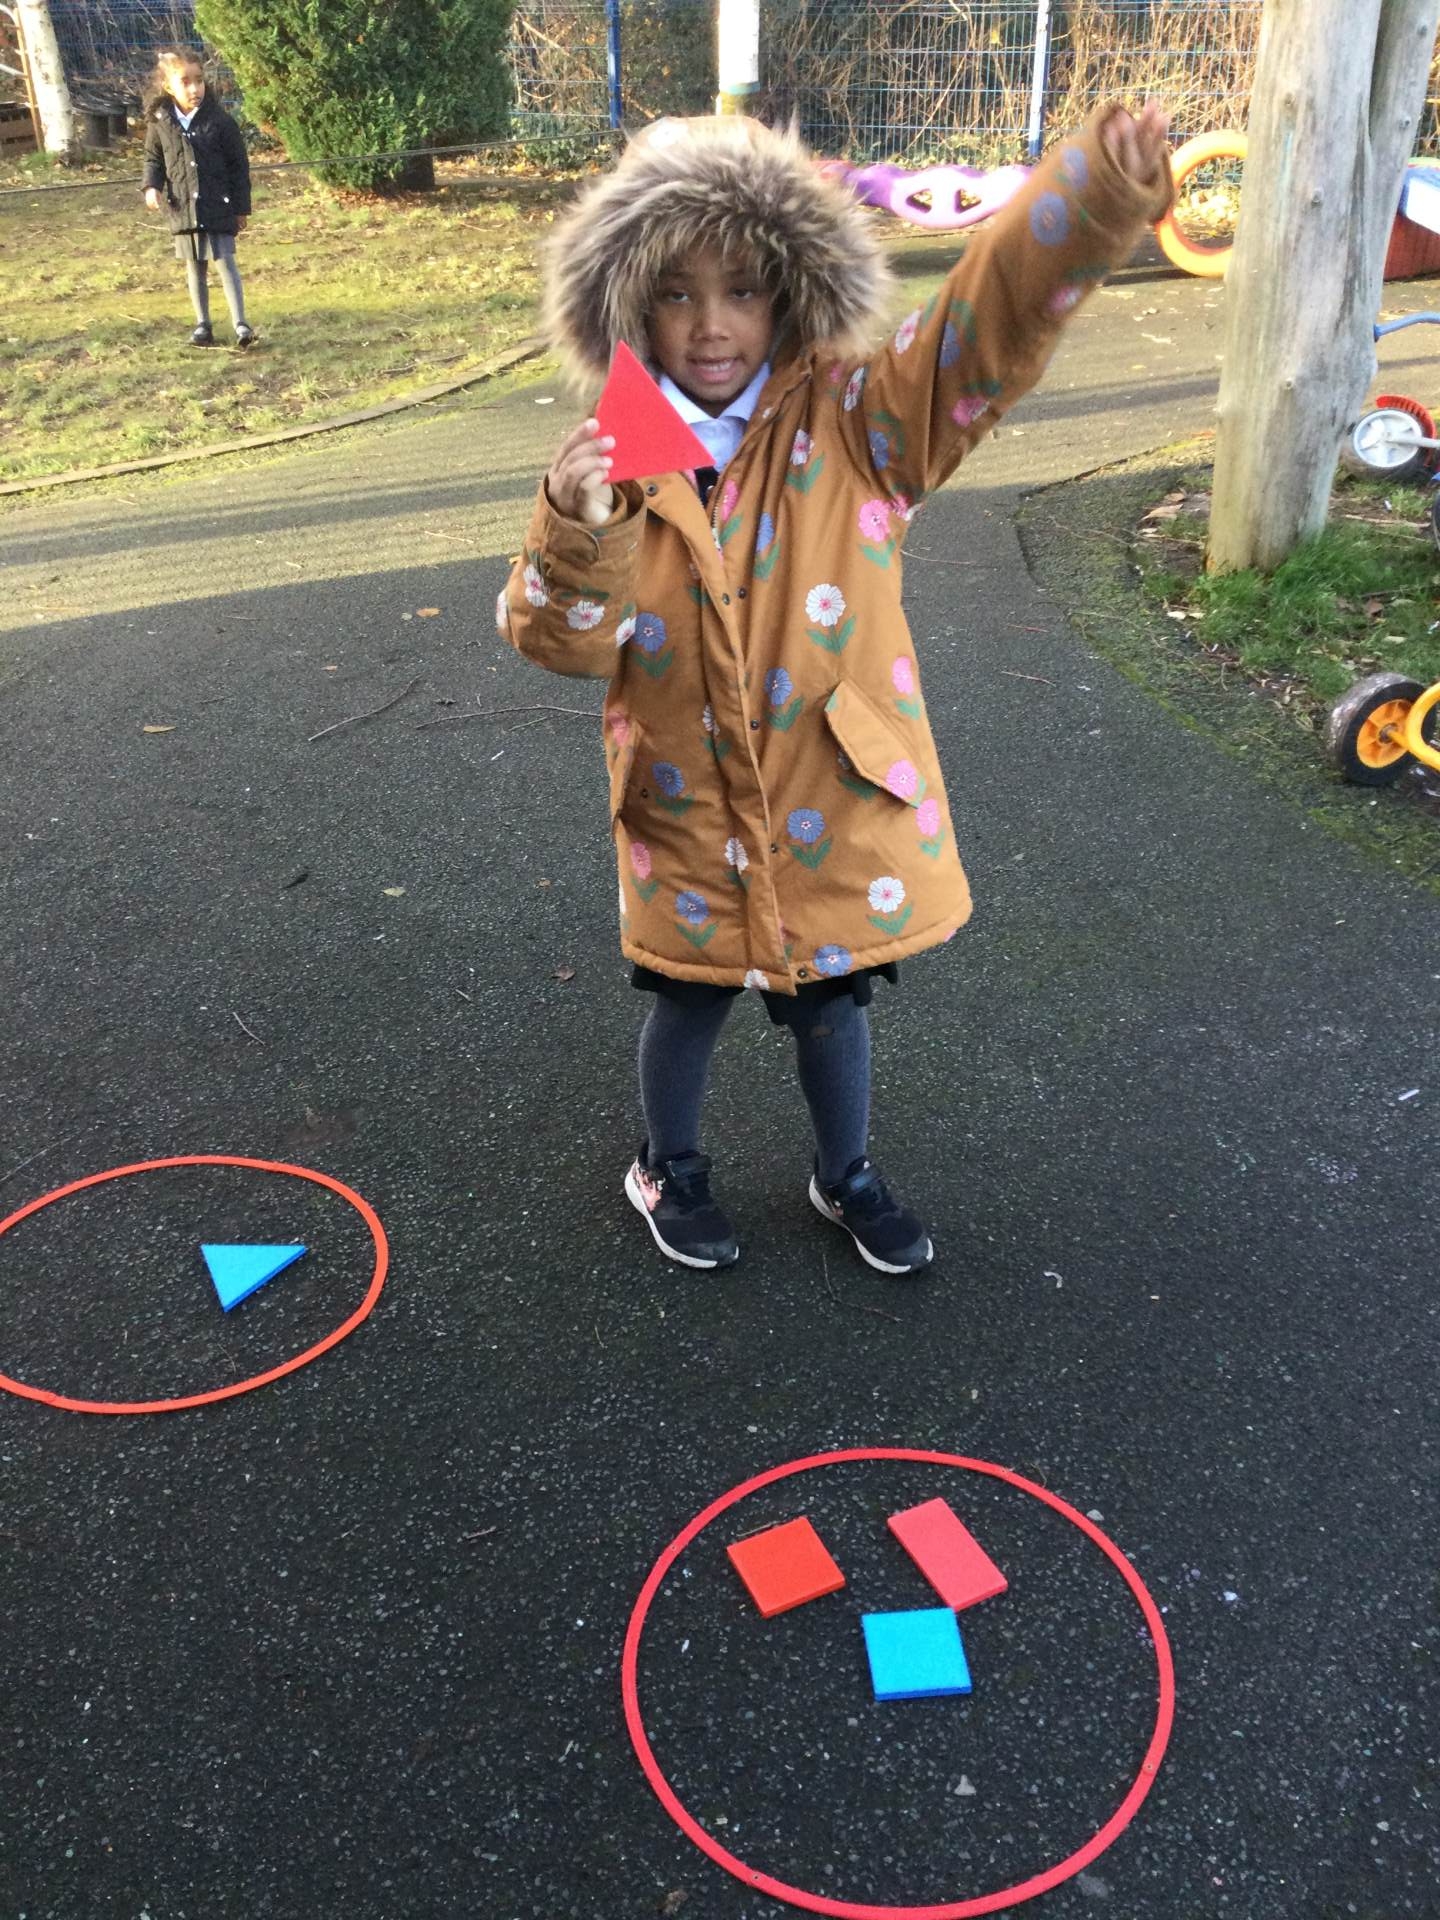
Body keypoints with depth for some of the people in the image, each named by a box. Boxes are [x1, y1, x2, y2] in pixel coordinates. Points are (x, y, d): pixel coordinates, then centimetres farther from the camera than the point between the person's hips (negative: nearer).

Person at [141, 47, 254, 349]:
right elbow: (153, 159, 12)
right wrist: (152, 186, -8)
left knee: (224, 262, -8)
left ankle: (240, 323, -5)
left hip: (220, 206, -3)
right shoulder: (160, 122, -1)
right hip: (184, 208, 3)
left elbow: (239, 164, -2)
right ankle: (202, 325, 19)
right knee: (195, 268, 11)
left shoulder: (219, 120, -7)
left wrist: (241, 208, -1)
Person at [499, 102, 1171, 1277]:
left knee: (831, 1003, 19)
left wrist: (1104, 192, -43)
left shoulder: (857, 425, -11)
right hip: (688, 817, 0)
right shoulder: (622, 461, -8)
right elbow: (566, 643, -15)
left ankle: (847, 1175, 48)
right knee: (690, 1003, 19)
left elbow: (995, 323, -25)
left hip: (838, 809, 0)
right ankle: (668, 1169, 49)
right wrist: (576, 529, -36)